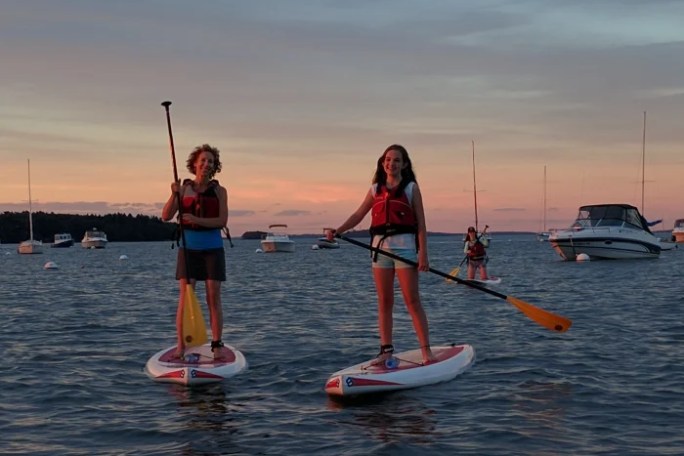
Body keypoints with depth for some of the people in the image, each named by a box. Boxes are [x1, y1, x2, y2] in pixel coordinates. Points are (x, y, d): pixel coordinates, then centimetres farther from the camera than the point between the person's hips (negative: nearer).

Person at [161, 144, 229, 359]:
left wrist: (196, 220, -21)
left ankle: (216, 345, 4)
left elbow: (222, 220, -8)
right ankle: (181, 345, 0)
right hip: (188, 248, 0)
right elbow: (166, 216, -4)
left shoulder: (219, 191, 3)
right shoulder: (184, 189, 3)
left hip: (212, 249, 0)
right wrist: (174, 195, -20)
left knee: (213, 297, -1)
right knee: (185, 296, -3)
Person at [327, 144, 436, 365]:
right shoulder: (376, 189, 12)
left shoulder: (411, 188, 1)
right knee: (384, 301, 6)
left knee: (412, 300, -6)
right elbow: (358, 215, 11)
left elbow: (420, 223, -2)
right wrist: (337, 231, -4)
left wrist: (423, 253, -10)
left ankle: (426, 350, -4)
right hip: (380, 245, 4)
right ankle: (386, 349, 12)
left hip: (404, 245, -4)